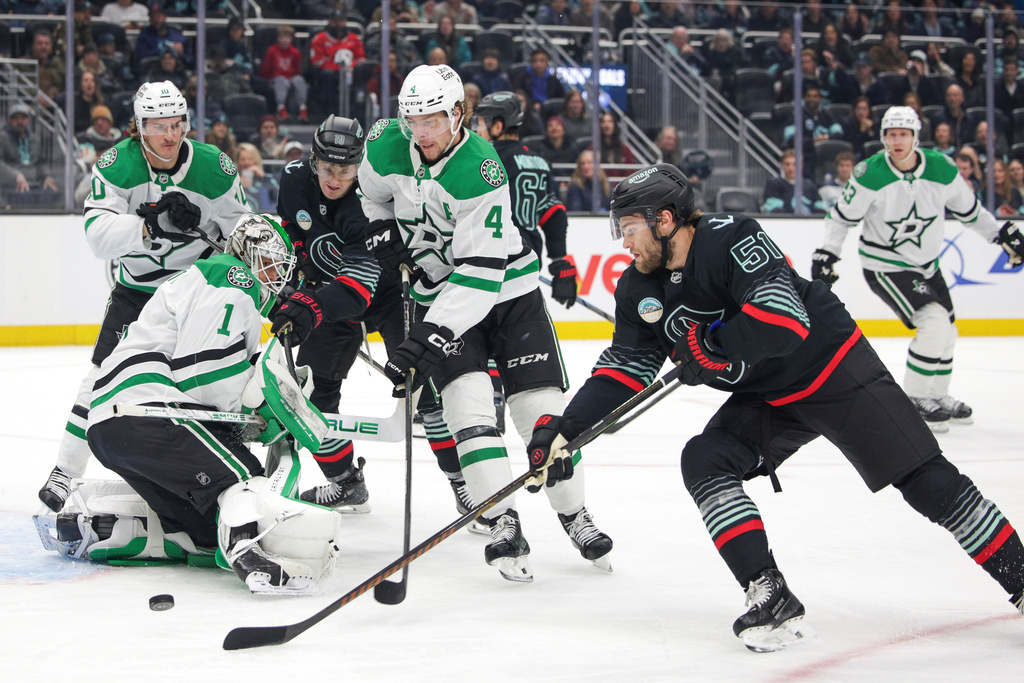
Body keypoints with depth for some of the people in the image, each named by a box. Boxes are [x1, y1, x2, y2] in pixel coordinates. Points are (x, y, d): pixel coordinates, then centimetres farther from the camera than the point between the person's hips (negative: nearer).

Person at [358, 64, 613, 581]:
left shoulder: (481, 173, -28)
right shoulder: (386, 145, -11)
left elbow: (482, 272, -33)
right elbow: (373, 194, 14)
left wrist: (425, 337, -38)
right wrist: (382, 234, -5)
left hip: (508, 288, -3)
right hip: (439, 291, 3)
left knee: (541, 404, -4)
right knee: (468, 400, -16)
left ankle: (575, 515, 16)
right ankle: (503, 525, -16)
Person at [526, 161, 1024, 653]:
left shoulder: (731, 238, -28)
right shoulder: (639, 289, -4)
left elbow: (783, 320, -39)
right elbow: (623, 367, 1)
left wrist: (708, 346, -28)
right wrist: (564, 428, -9)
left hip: (835, 368, -7)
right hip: (763, 398, 7)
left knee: (925, 480, -8)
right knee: (703, 463, -15)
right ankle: (771, 599, -17)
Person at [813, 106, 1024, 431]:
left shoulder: (942, 168, -9)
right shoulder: (870, 175, -19)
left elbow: (968, 209, 7)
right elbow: (842, 216, -7)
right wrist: (827, 254, -13)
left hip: (926, 263, 6)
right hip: (884, 266, -6)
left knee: (947, 333, 14)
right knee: (934, 323, -21)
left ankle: (938, 398, 36)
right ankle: (915, 400, -8)